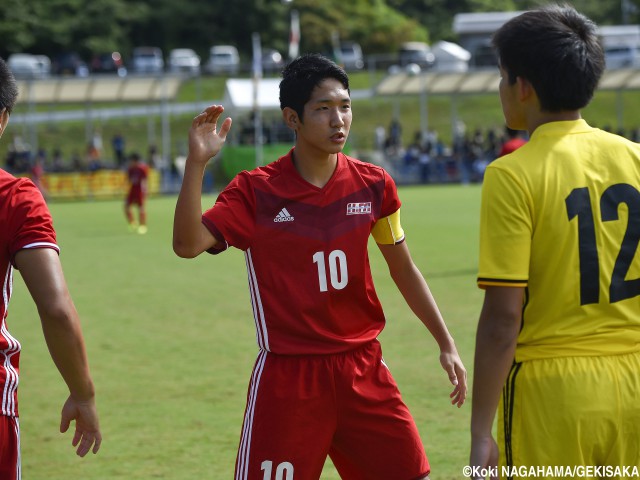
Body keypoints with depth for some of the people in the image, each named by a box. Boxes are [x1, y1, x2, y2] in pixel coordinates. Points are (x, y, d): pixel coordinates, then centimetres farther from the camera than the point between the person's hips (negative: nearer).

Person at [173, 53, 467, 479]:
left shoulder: (373, 184, 3)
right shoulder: (256, 190, -7)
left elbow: (403, 269, 14)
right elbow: (188, 244, -20)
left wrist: (446, 343, 13)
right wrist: (197, 163, -29)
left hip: (363, 368, 3)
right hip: (287, 376, -3)